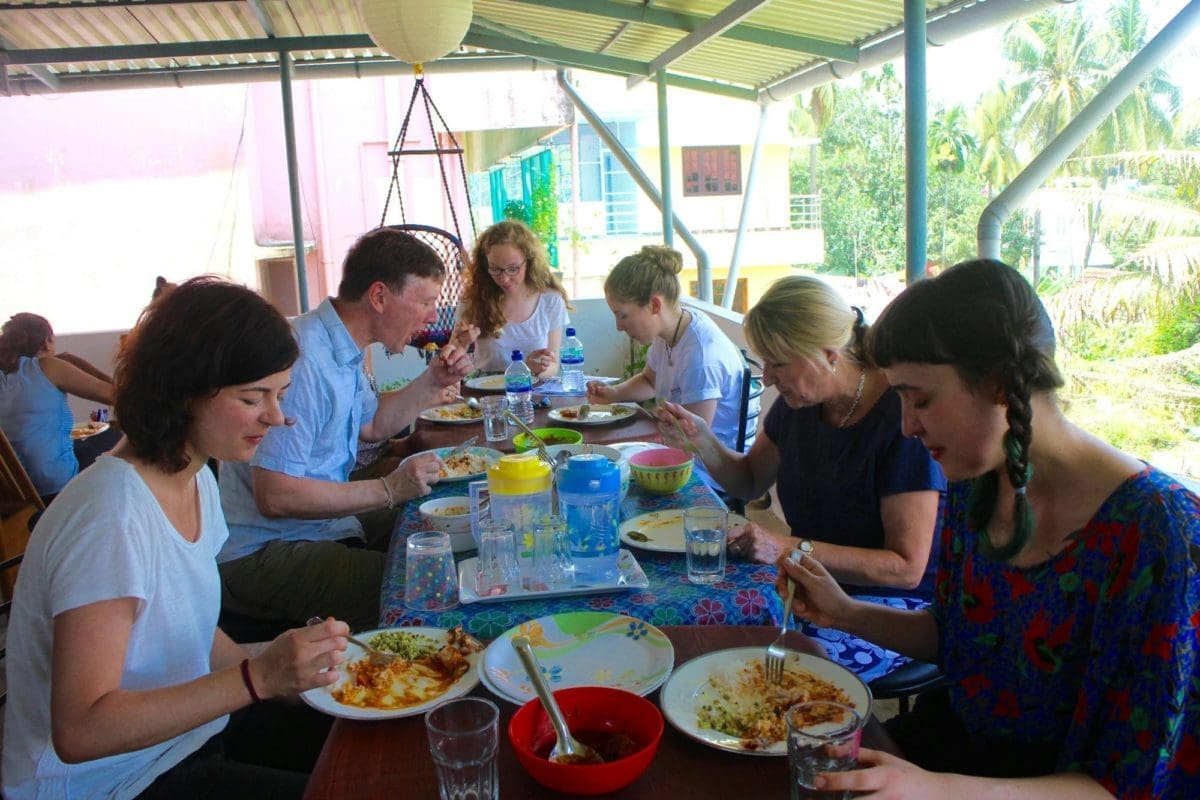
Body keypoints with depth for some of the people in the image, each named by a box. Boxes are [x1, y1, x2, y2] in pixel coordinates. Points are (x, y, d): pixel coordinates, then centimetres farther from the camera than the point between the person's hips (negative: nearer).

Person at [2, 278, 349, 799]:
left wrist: (289, 671, -4)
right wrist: (258, 677, -37)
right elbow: (80, 731, -31)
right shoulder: (111, 519, -28)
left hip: (185, 727, 9)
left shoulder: (196, 479, 1)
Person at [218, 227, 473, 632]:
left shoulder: (343, 349, 8)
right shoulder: (302, 362, -25)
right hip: (259, 554, -10)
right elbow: (275, 497, -28)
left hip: (326, 524, 10)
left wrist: (434, 381, 11)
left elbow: (371, 425, 25)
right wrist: (389, 490, -21)